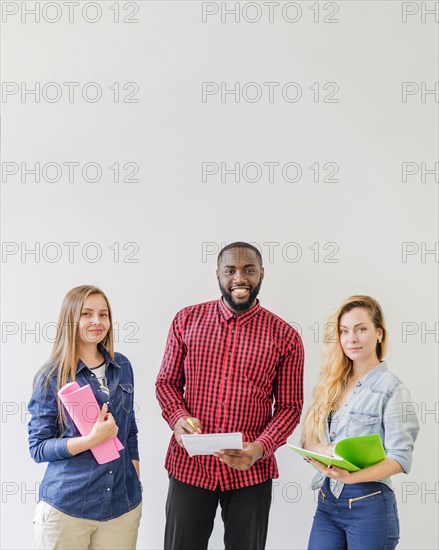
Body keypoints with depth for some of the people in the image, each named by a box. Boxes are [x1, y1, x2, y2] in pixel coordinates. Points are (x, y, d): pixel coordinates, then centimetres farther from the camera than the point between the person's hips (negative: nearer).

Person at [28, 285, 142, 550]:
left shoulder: (122, 367, 5)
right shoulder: (52, 376, -7)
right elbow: (38, 448, -8)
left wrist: (136, 482, 9)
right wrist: (92, 439, -21)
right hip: (67, 507, -4)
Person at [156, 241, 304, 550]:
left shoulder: (285, 337, -2)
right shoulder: (187, 320, 2)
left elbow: (289, 406, 0)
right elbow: (167, 382, 8)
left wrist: (260, 448, -17)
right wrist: (177, 418, -13)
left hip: (251, 472, -1)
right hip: (189, 465, 1)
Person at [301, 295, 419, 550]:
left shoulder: (392, 388, -8)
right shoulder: (331, 385, 9)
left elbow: (400, 457, -14)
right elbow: (309, 441, 6)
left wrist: (351, 476, -27)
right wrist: (322, 452, -16)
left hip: (369, 505, -5)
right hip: (327, 502, 5)